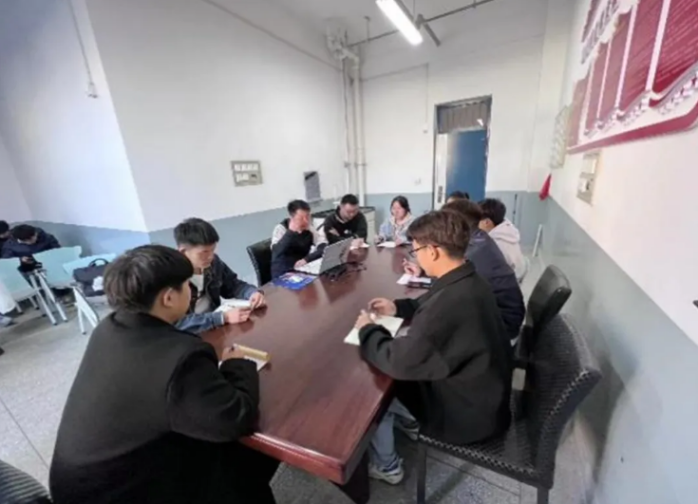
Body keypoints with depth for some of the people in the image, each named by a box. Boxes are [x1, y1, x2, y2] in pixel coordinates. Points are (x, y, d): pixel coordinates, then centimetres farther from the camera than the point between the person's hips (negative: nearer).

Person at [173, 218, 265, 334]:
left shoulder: (213, 262, -7)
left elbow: (233, 285, 6)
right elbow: (177, 323, -29)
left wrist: (253, 293, -14)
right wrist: (224, 317, -37)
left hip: (217, 328, 6)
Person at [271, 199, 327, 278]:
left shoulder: (309, 228, -1)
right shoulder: (280, 229, -11)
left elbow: (324, 247, -10)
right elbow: (276, 253, -26)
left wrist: (307, 259, -23)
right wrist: (291, 232, -33)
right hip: (283, 274, -4)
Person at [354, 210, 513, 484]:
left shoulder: (452, 299, -38)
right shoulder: (469, 281, -8)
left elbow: (399, 362, -31)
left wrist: (367, 331, -15)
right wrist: (398, 308, 2)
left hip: (467, 413, -7)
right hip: (483, 393, 8)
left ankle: (386, 467, 31)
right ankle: (407, 420, 44)